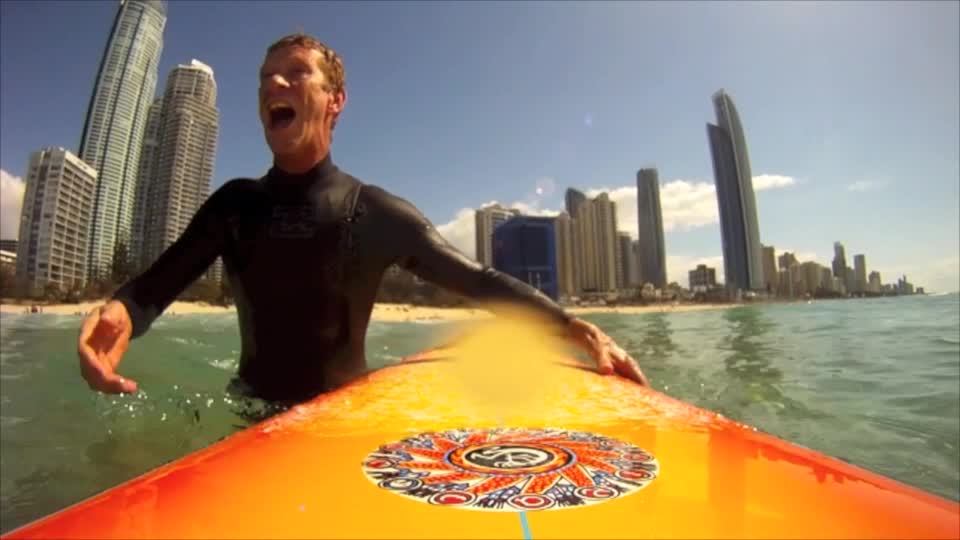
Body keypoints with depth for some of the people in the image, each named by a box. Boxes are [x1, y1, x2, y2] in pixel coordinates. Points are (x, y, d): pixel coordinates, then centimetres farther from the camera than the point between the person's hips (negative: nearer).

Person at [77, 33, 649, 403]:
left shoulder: (377, 213, -9)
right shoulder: (235, 204, 3)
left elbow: (480, 280, -8)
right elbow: (158, 284, 0)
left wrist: (577, 329, -20)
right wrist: (118, 314, -25)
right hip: (254, 414, 3)